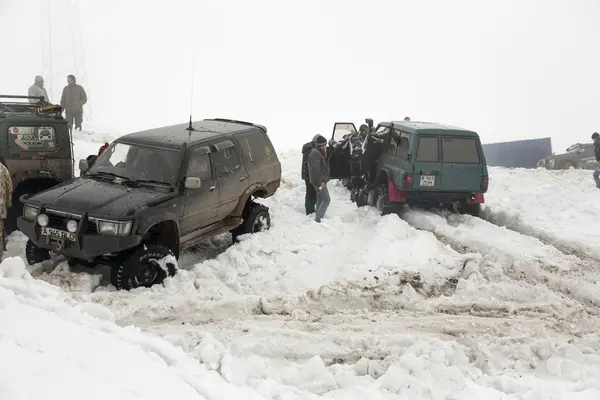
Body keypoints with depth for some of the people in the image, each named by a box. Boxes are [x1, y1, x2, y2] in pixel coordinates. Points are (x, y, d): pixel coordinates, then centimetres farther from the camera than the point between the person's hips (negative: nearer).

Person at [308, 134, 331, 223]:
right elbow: (315, 169, -24)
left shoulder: (319, 152, 14)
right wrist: (320, 181, -22)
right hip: (319, 181, -10)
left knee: (320, 199, 15)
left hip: (321, 180, 10)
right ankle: (318, 218, -9)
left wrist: (324, 179, 18)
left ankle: (317, 217, 22)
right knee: (326, 199, -9)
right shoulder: (315, 154, -19)